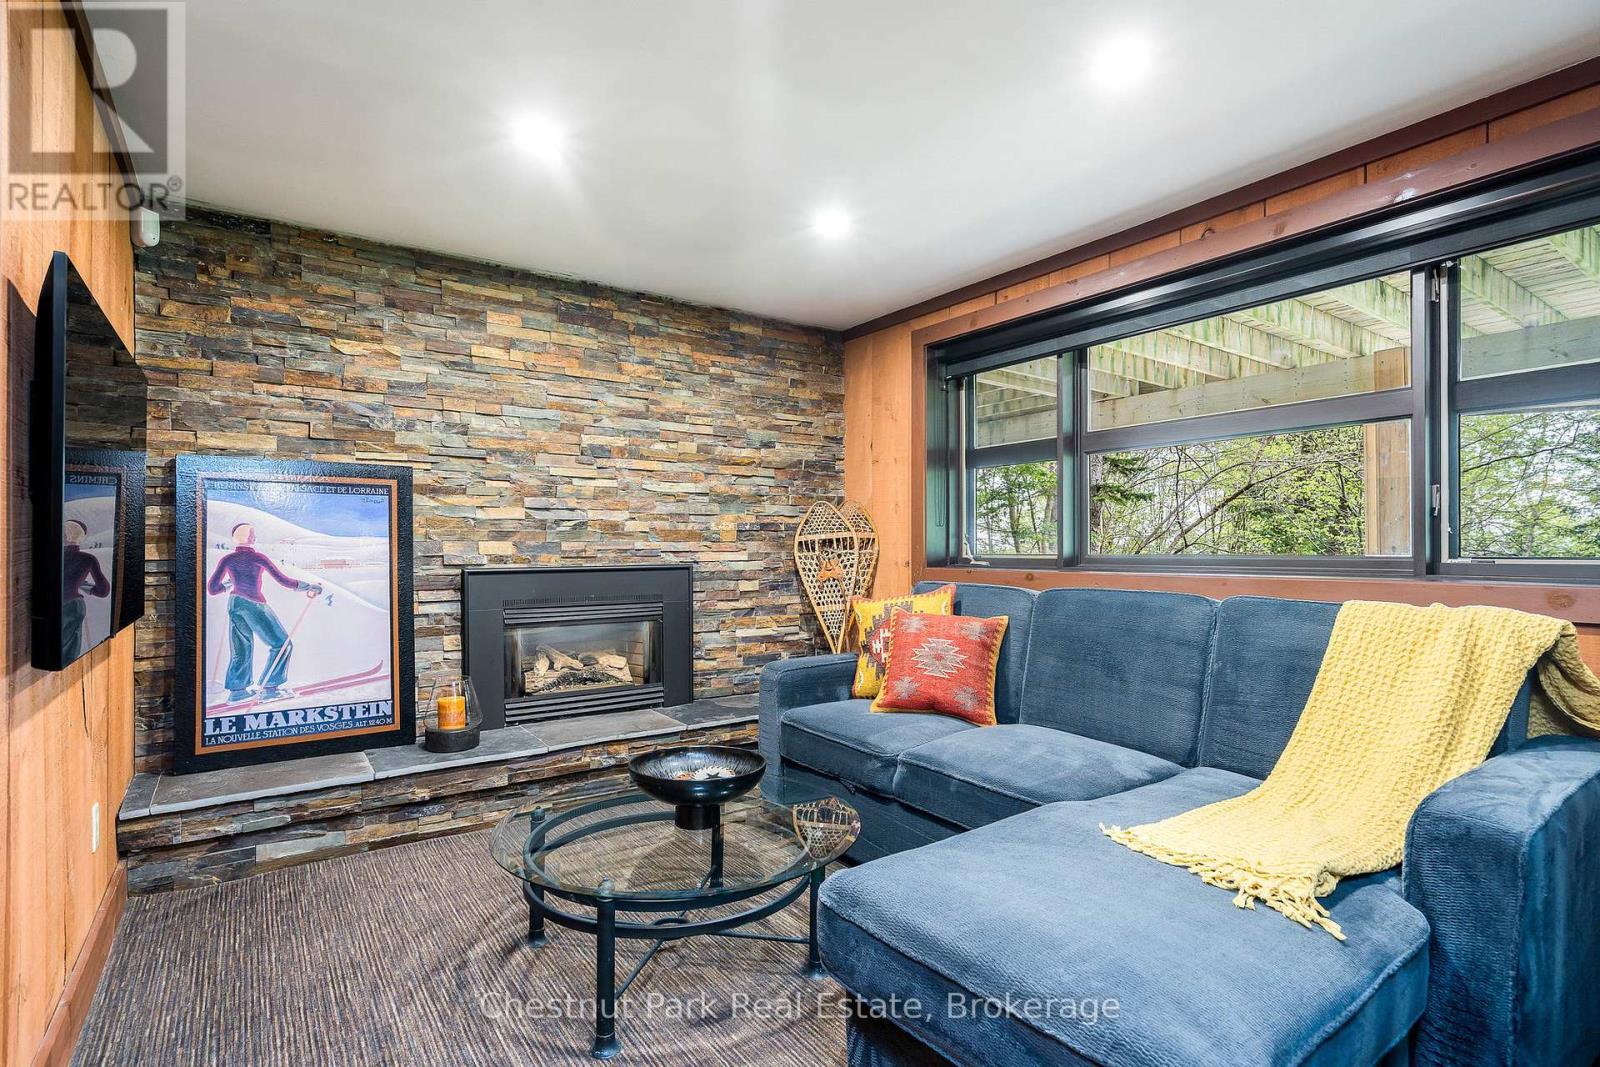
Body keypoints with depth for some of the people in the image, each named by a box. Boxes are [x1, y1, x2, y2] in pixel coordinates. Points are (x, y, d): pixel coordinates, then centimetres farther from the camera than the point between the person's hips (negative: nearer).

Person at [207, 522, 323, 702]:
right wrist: (309, 587, -3)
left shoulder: (226, 560, 6)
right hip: (254, 604, -7)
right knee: (282, 644, 3)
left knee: (242, 649, 19)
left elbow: (212, 589, 6)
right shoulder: (257, 556, -8)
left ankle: (236, 690, 21)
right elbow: (283, 580, -9)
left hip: (234, 604, 7)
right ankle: (270, 688, 0)